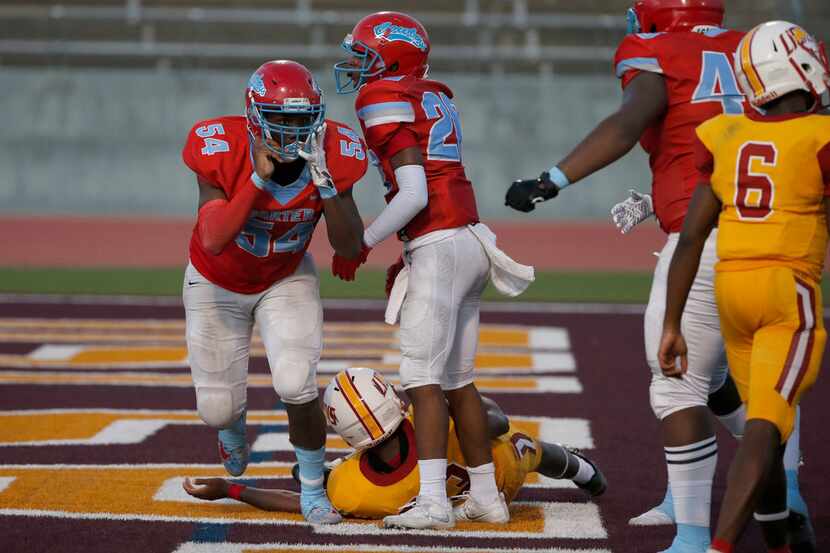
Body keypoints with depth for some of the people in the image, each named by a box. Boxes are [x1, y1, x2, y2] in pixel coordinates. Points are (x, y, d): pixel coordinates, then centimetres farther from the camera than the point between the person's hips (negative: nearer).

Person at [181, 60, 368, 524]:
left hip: (287, 280, 1)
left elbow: (351, 248, -24)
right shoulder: (222, 151, -32)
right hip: (219, 283, 0)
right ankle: (233, 429, 46)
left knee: (296, 386, -21)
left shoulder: (331, 155, -25)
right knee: (219, 409, 4)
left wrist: (324, 181, -38)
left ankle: (313, 491, 5)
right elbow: (214, 242, -38)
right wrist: (259, 178, -44)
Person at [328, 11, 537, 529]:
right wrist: (408, 258, 20)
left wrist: (361, 245, -7)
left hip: (439, 248, -9)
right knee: (457, 379, 13)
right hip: (470, 238, 9)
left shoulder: (386, 101, -9)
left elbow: (414, 194, -17)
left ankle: (433, 502, -15)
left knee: (424, 378, -9)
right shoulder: (437, 98, 17)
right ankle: (487, 496, 16)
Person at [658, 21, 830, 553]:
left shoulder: (725, 138, 7)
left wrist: (671, 325, 8)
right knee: (766, 428, -13)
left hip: (731, 288, 6)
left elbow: (691, 238, 5)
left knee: (766, 425, 19)